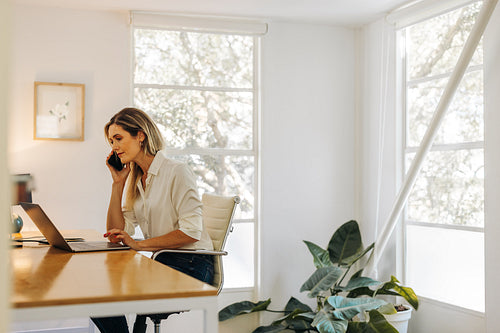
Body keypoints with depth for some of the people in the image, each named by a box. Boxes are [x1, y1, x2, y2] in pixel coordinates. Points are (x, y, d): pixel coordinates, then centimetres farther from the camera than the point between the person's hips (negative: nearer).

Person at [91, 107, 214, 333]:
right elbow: (116, 234, 8)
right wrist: (118, 183, 4)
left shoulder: (177, 172, -9)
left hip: (191, 265, -7)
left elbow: (191, 232, -16)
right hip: (160, 263, 7)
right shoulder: (135, 180, 14)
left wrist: (139, 244, -17)